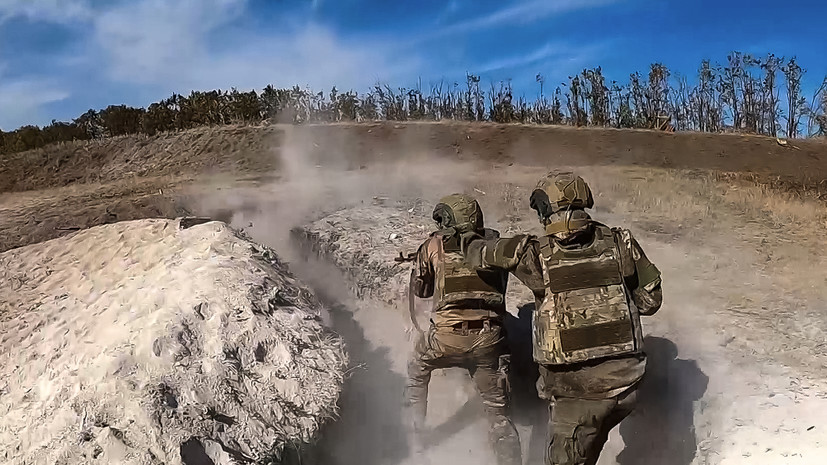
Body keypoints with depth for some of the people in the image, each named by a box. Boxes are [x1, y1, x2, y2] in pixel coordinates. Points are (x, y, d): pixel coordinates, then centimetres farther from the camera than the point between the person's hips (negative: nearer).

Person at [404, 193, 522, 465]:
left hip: (446, 337, -1)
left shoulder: (435, 245, 4)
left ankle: (415, 440, 36)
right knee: (498, 411, 15)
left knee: (417, 373, 30)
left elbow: (420, 289, 15)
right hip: (490, 340, 1)